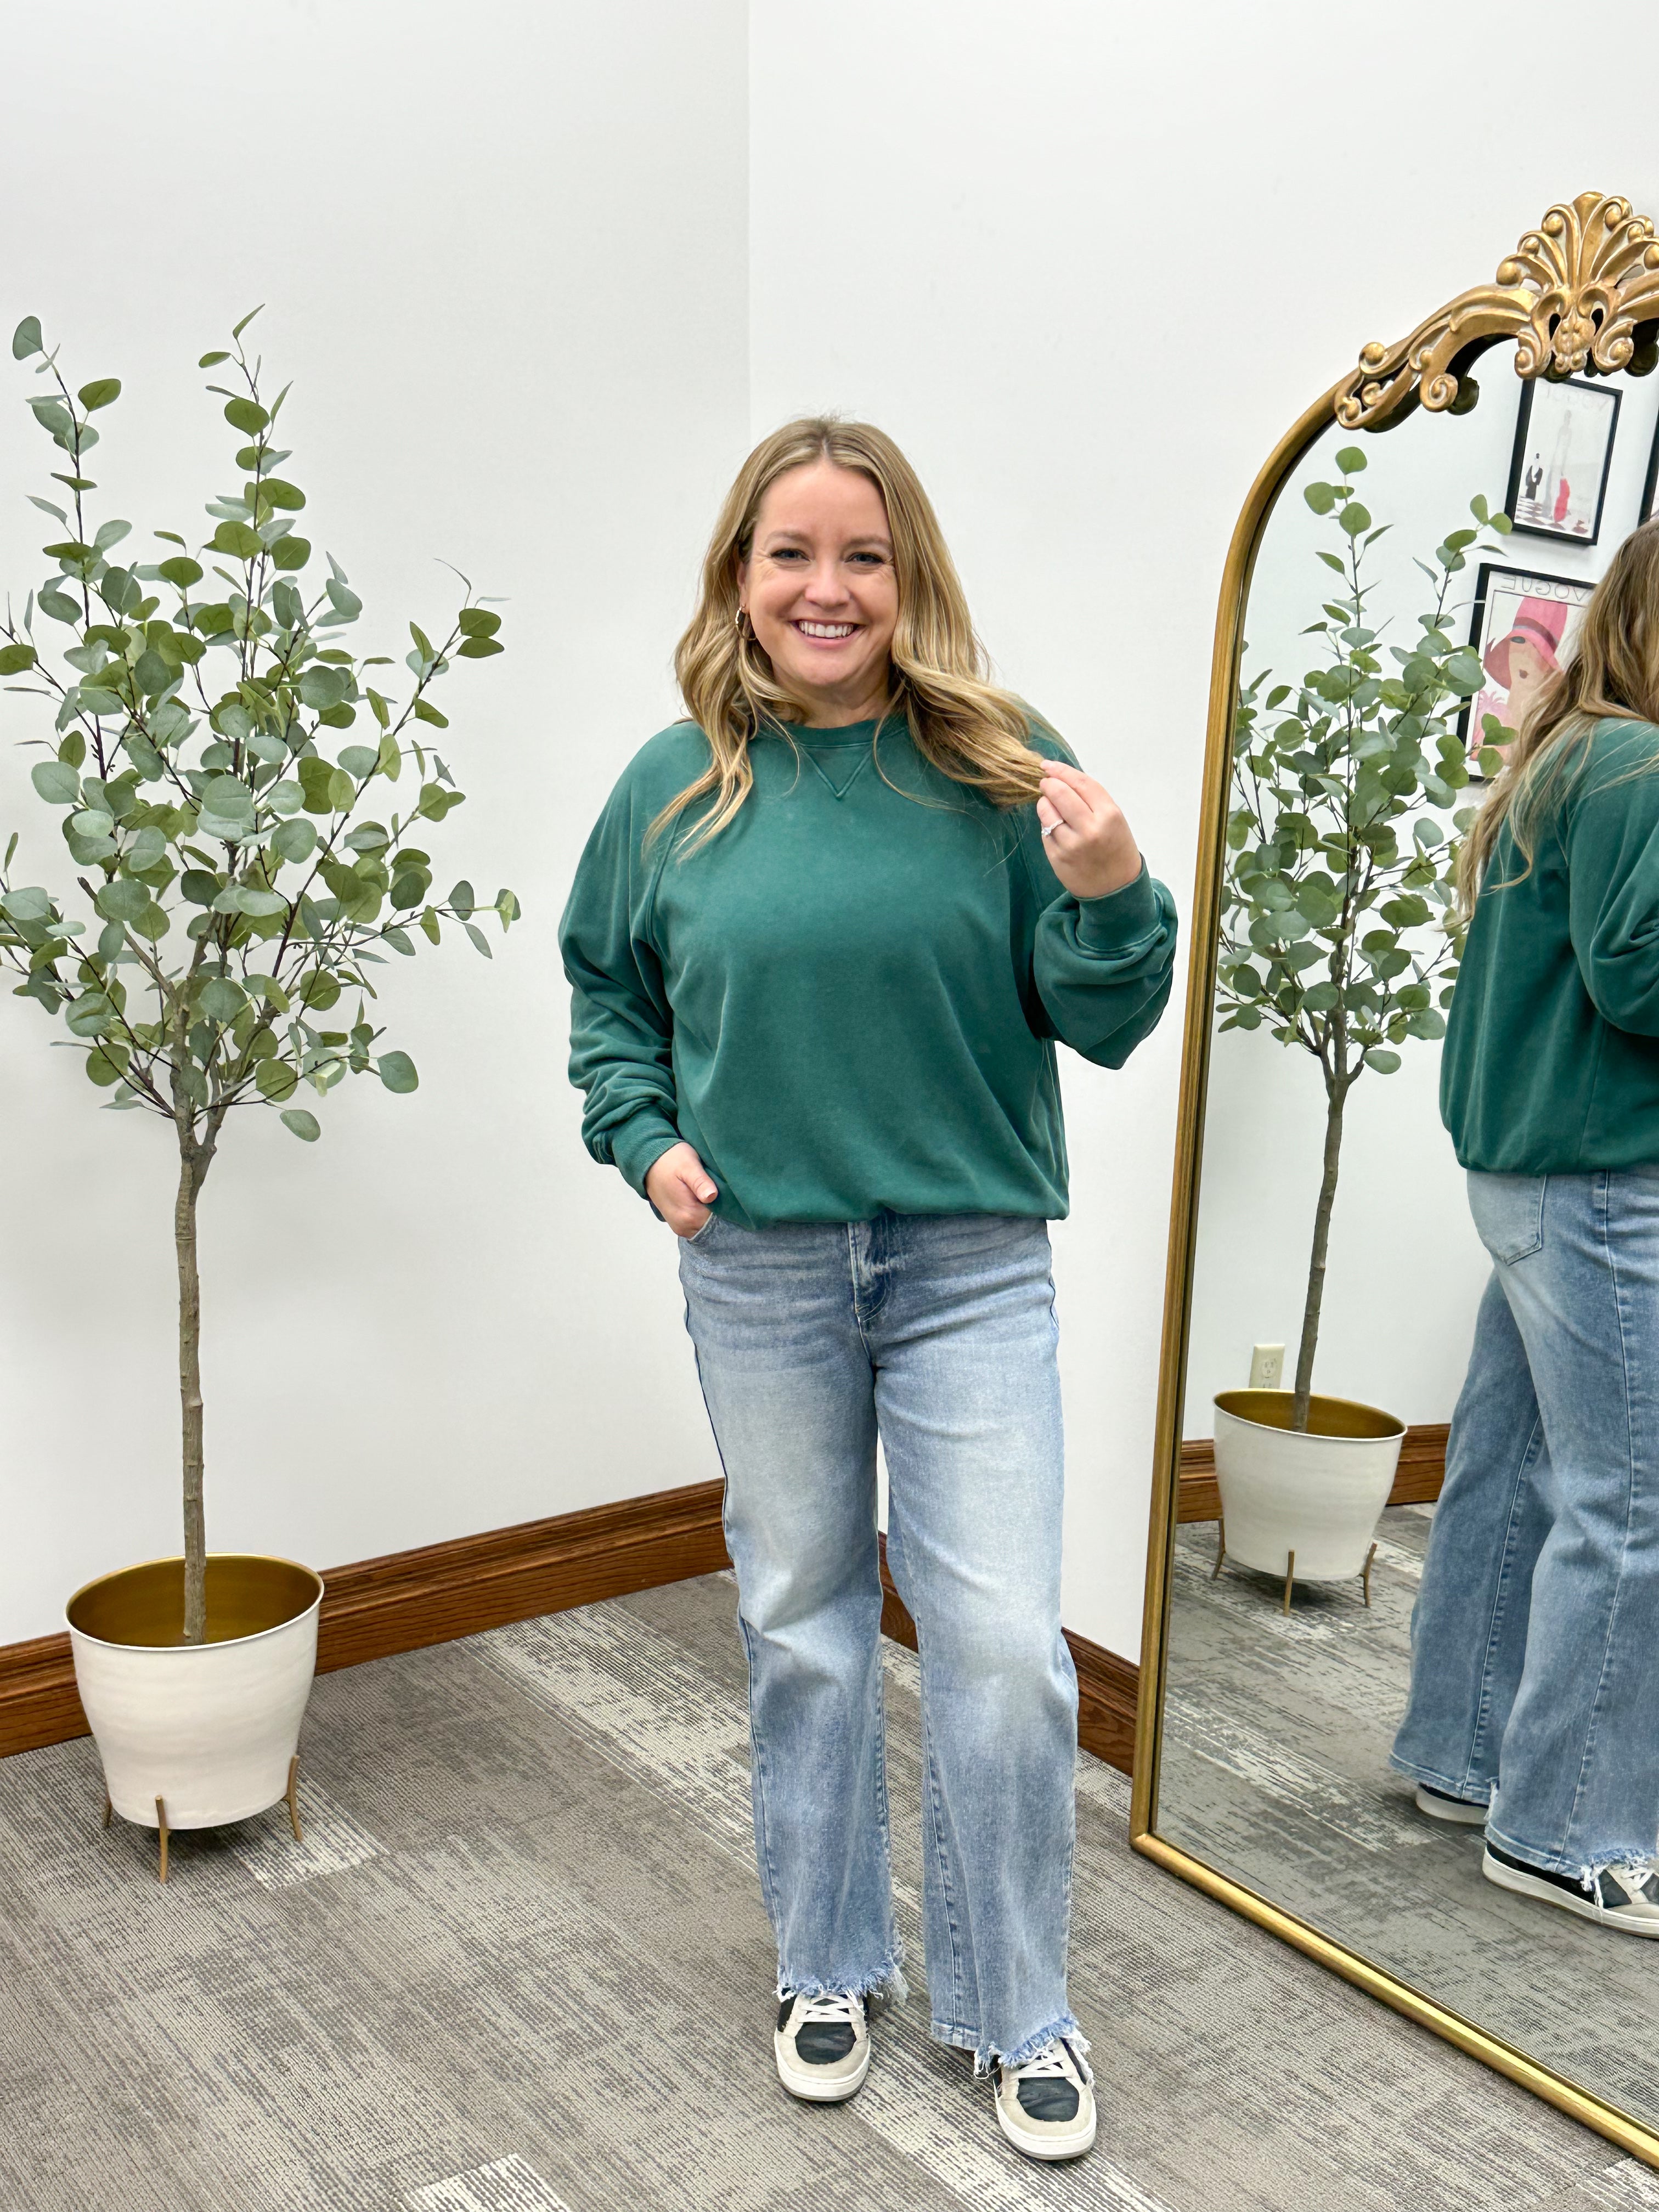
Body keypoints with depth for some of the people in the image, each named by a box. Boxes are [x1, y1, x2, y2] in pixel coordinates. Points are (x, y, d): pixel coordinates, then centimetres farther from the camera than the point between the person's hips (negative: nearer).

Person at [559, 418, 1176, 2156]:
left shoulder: (999, 766, -4)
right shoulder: (676, 785, 1)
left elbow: (1103, 1025, -3)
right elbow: (606, 989, 15)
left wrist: (1108, 896, -23)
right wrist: (643, 1137, -1)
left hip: (971, 1263, -1)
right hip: (758, 1270, 2)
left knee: (1003, 1645, -1)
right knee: (801, 1624, 15)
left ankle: (1012, 2008, 24)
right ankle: (829, 1962, 37)